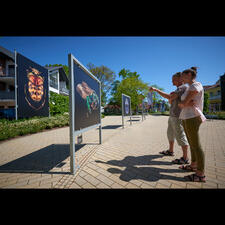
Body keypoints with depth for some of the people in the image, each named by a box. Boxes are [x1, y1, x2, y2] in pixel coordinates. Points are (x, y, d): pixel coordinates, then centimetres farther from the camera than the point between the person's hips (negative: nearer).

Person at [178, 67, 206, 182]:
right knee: (192, 143, 16)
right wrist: (186, 104, -7)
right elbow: (181, 104, 11)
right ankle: (193, 165, 31)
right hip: (186, 118, 9)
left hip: (191, 118, -9)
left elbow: (183, 102, -16)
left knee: (195, 145, -2)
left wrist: (184, 103, 3)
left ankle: (200, 174, 11)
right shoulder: (189, 88, 20)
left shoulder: (196, 85, -9)